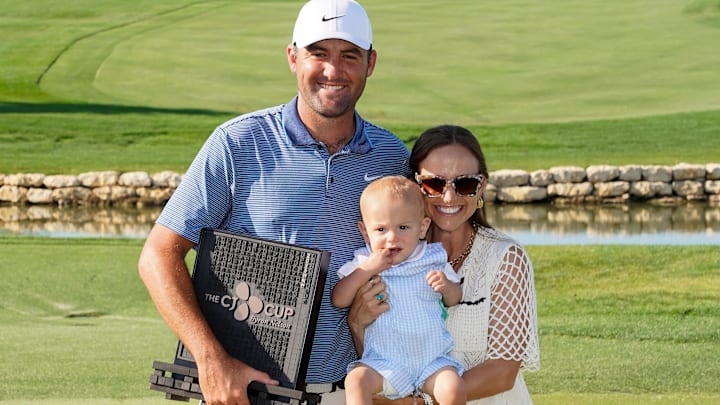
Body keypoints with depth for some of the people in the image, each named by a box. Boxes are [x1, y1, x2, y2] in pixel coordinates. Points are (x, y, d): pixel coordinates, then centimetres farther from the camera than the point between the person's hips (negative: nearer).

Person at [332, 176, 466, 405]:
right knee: (355, 379, -27)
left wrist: (446, 285, -9)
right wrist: (366, 271, -16)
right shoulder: (364, 265, 3)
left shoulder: (433, 259, 5)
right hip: (383, 361, 0)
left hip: (432, 359, 1)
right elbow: (338, 300, -6)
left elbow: (454, 300, 15)